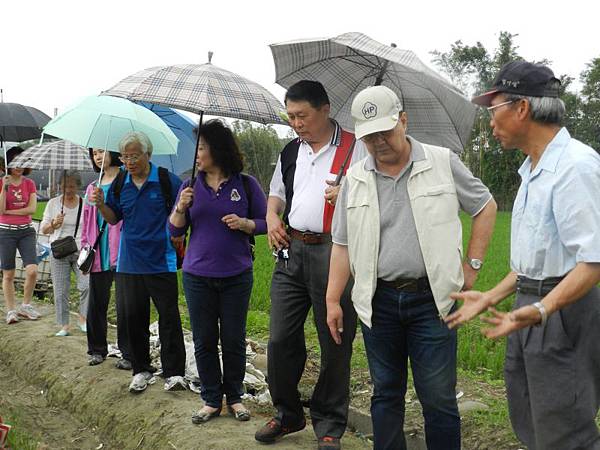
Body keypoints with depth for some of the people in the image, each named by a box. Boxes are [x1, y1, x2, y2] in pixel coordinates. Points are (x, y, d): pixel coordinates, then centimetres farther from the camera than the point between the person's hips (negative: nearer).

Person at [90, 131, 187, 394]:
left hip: (161, 261, -4)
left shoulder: (167, 180, -5)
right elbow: (114, 219, 13)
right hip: (129, 262, 4)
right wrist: (100, 204, -5)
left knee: (169, 317, -2)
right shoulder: (120, 184, 8)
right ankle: (141, 370, 22)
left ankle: (173, 372, 6)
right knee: (133, 317, 8)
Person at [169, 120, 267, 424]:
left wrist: (244, 223, -17)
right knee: (204, 341, 7)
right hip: (197, 276, 2)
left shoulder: (246, 184, -2)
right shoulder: (191, 186, 5)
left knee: (233, 340, 6)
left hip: (236, 276, -2)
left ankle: (235, 397, 23)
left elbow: (265, 223, 1)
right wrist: (181, 208, -13)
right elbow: (174, 231, 5)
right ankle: (211, 400, 20)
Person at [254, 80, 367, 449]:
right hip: (291, 251, 6)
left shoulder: (354, 148, -2)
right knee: (281, 339, 8)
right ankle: (288, 415, 27)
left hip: (333, 253, -5)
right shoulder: (291, 152, 17)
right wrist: (272, 218, 7)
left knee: (335, 344, 2)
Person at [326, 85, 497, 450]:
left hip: (431, 298, -2)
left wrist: (472, 265, 3)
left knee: (439, 399, 2)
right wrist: (333, 300, 5)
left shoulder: (443, 162, -1)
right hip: (378, 301, 3)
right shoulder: (355, 179, 6)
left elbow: (486, 207, 9)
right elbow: (343, 244, 9)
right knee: (386, 394, 13)